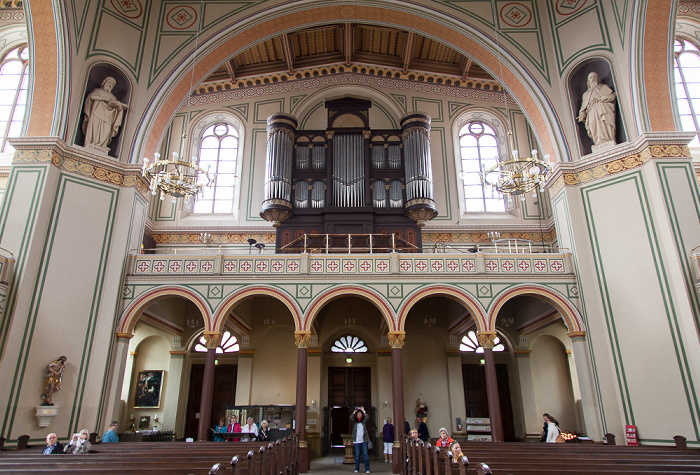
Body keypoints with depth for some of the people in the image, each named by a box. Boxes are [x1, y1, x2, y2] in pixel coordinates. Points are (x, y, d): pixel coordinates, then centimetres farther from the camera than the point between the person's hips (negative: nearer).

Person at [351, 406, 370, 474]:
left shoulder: (364, 422, 9)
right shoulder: (354, 422, 7)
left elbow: (367, 417, -9)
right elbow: (351, 418, -12)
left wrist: (363, 411, 2)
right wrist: (354, 412, 0)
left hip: (364, 440, 0)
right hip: (356, 441, 0)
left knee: (365, 454, -4)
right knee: (357, 455, 5)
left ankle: (367, 469, 0)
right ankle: (357, 469, 15)